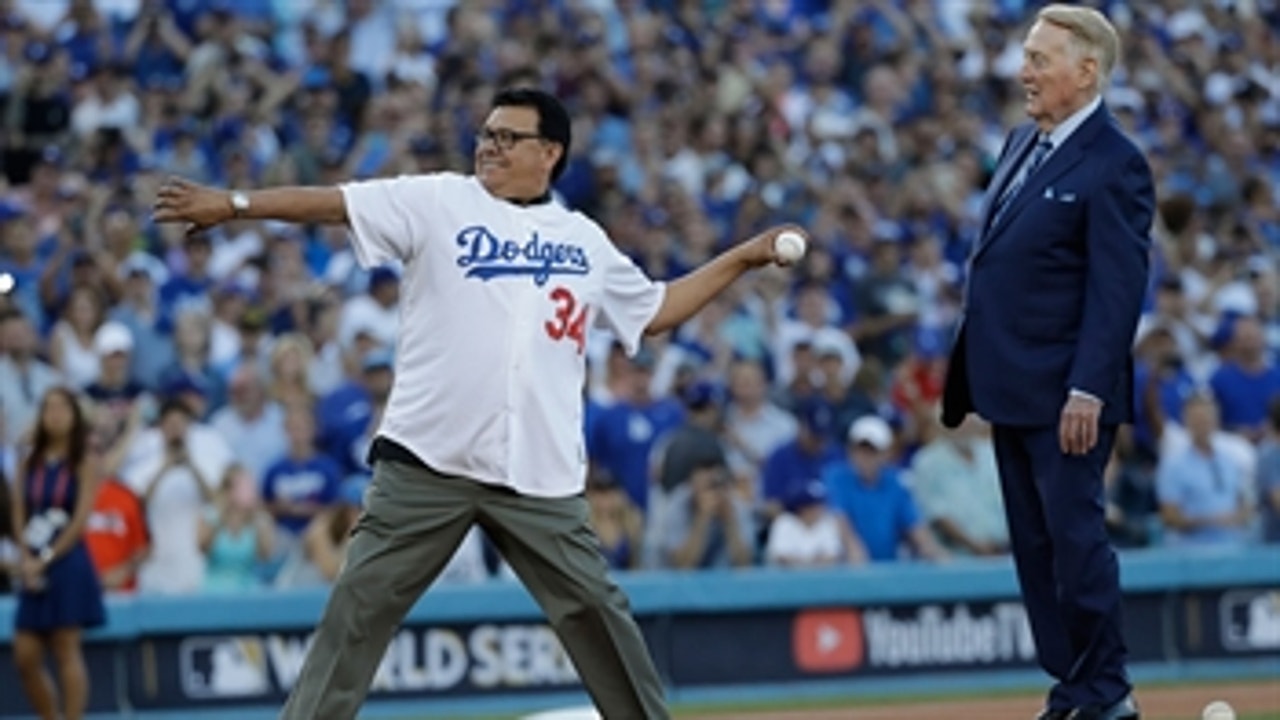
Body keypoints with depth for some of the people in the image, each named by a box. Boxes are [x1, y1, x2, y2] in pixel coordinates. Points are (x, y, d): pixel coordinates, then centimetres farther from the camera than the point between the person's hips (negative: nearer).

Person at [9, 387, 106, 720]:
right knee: (25, 656, 1)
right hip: (33, 568, 5)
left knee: (66, 651, -6)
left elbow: (80, 519, -9)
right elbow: (19, 514, 7)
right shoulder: (30, 462, 11)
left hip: (67, 564, -5)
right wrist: (26, 558, -7)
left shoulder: (84, 463, -2)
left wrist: (47, 559, -13)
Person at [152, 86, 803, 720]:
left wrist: (742, 259, 23)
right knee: (358, 608, -4)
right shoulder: (437, 203, 5)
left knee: (597, 613, 3)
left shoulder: (584, 241, 14)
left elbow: (654, 311, 27)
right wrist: (231, 205, -14)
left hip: (540, 476, 2)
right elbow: (333, 203, -4)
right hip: (426, 463, -2)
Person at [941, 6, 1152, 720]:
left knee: (1076, 535, -6)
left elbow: (1118, 288, -17)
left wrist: (1088, 392, -22)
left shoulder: (1113, 165, -13)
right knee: (1035, 544, 10)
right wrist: (975, 377, 16)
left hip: (1064, 395, -9)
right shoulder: (1024, 144, 14)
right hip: (1012, 390, 9)